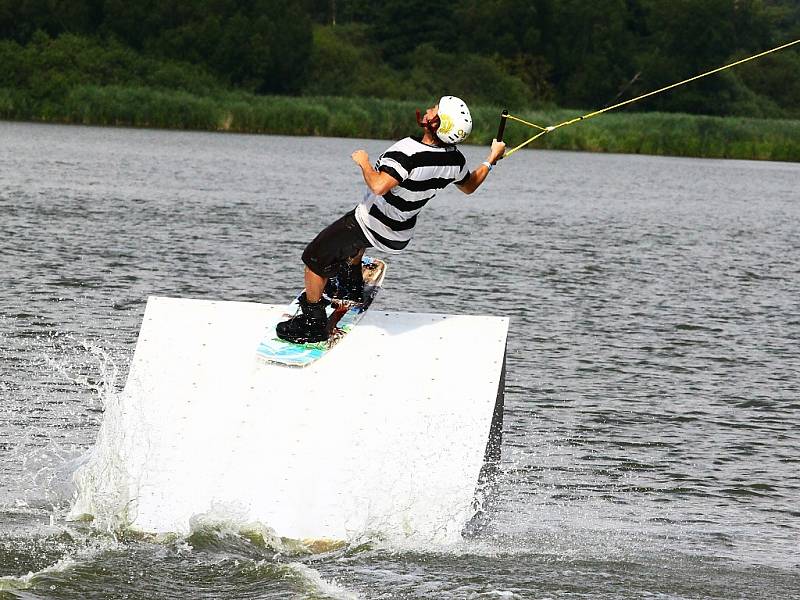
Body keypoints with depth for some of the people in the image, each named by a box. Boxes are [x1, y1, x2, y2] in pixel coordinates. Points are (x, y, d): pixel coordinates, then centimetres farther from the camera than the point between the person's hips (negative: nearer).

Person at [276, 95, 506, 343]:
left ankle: (313, 322, 9)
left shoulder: (409, 151, -34)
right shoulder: (455, 159, -12)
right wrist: (491, 159, 24)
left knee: (314, 258, 4)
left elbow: (379, 186, -44)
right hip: (401, 234, 8)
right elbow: (469, 186, 10)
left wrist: (364, 162, -25)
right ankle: (351, 286, 51)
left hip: (372, 226, -8)